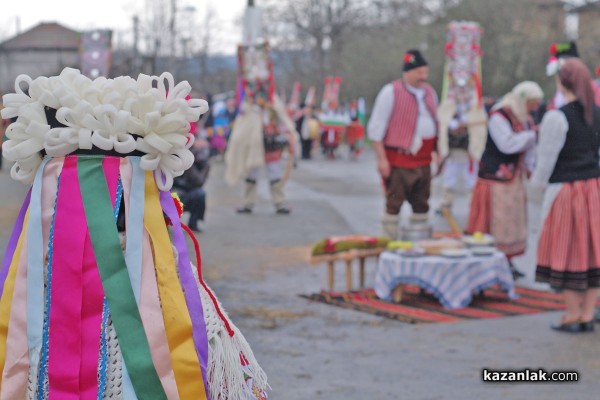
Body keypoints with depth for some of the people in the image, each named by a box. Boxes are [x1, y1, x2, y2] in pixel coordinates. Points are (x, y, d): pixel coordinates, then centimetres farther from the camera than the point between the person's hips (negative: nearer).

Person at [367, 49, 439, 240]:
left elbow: (435, 123, 22)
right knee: (394, 204, -5)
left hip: (423, 159, 7)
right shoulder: (391, 92, -8)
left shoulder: (429, 92, 13)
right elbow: (376, 128, -9)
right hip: (399, 159, -7)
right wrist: (381, 158, -14)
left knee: (421, 203, 12)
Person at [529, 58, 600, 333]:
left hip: (566, 189, -6)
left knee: (567, 251, 5)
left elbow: (547, 159, -10)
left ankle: (573, 315, 12)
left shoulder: (557, 118, -14)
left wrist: (538, 183, 6)